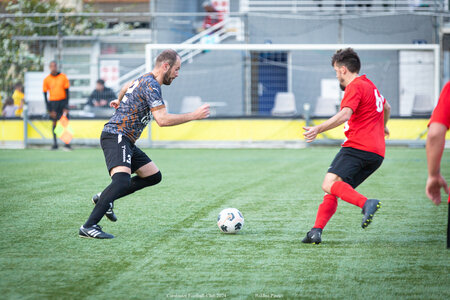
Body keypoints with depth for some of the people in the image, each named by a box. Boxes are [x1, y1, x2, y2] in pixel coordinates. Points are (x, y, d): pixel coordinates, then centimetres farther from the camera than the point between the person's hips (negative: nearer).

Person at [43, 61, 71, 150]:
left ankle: (67, 143, -10)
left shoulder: (63, 77, 1)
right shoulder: (46, 79, 2)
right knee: (54, 122, 3)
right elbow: (45, 94, 5)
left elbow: (67, 92, 2)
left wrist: (66, 105, -6)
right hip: (53, 102, 1)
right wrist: (49, 108, -2)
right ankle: (55, 144, 10)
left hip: (63, 101, -1)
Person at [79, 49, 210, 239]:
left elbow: (127, 86, 40)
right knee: (122, 181, -29)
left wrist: (119, 101, 59)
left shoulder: (145, 80, 17)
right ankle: (89, 227, -33)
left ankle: (104, 198, 16)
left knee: (154, 176, 13)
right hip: (116, 137, -11)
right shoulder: (151, 84, -15)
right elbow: (162, 119, -21)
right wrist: (194, 116, -14)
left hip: (126, 142, 11)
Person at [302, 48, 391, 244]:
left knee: (329, 184, -26)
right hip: (377, 152, 10)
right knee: (332, 190, 7)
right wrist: (382, 127, 67)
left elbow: (344, 115, -22)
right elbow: (386, 107, 47)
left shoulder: (355, 87, -4)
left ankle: (366, 204, -44)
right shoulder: (370, 86, 27)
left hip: (358, 146, -10)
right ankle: (316, 231, -5)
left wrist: (318, 129, -29)